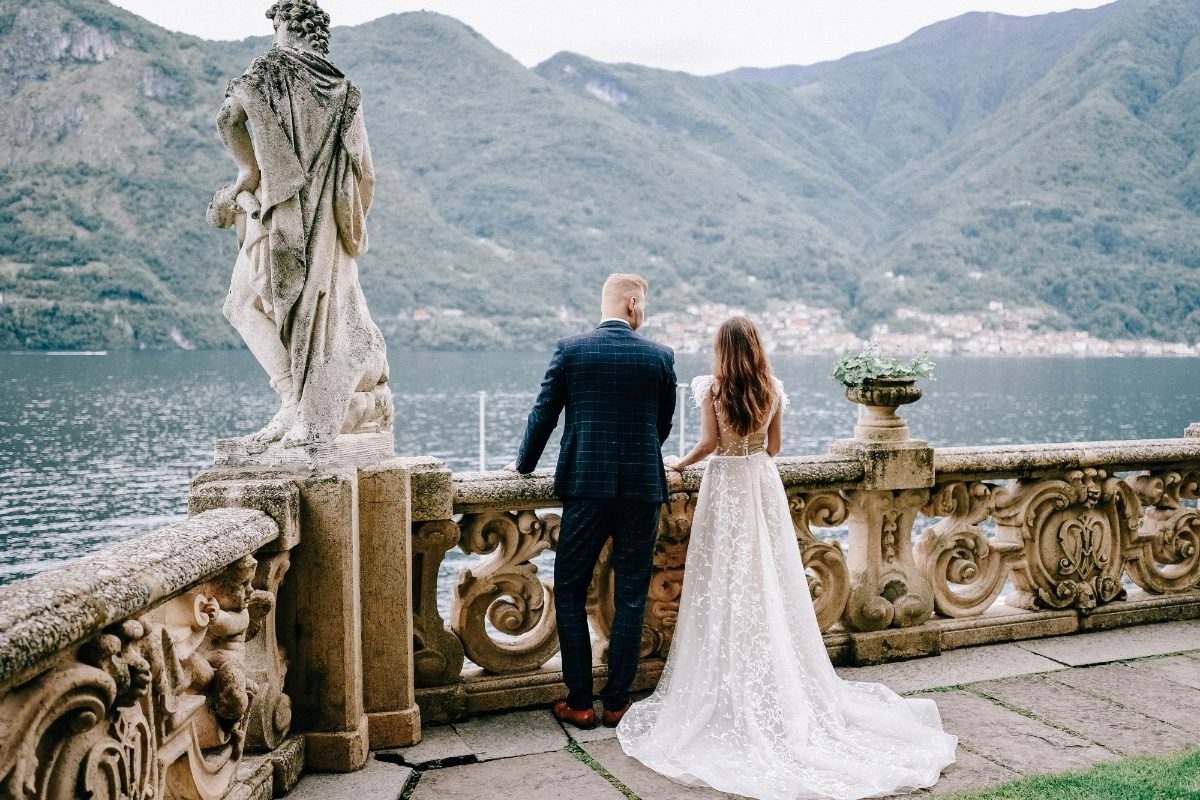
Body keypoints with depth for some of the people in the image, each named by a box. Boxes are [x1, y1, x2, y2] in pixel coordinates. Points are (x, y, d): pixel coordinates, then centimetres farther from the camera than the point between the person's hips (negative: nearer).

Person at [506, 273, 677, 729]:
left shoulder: (571, 349, -2)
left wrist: (524, 463, 19)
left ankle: (579, 703, 11)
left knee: (570, 593, 10)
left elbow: (544, 414, 2)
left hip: (586, 486, -1)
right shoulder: (659, 357, 2)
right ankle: (617, 702, 15)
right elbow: (663, 424, 11)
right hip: (643, 487, 1)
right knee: (631, 598, 9)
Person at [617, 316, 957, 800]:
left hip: (724, 487, -4)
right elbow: (773, 447, 9)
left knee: (726, 584, 2)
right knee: (769, 582, 9)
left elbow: (709, 442, -13)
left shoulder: (711, 388, -8)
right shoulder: (772, 390, 3)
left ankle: (731, 688, 6)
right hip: (762, 486, 4)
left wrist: (680, 463, 4)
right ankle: (780, 683, 15)